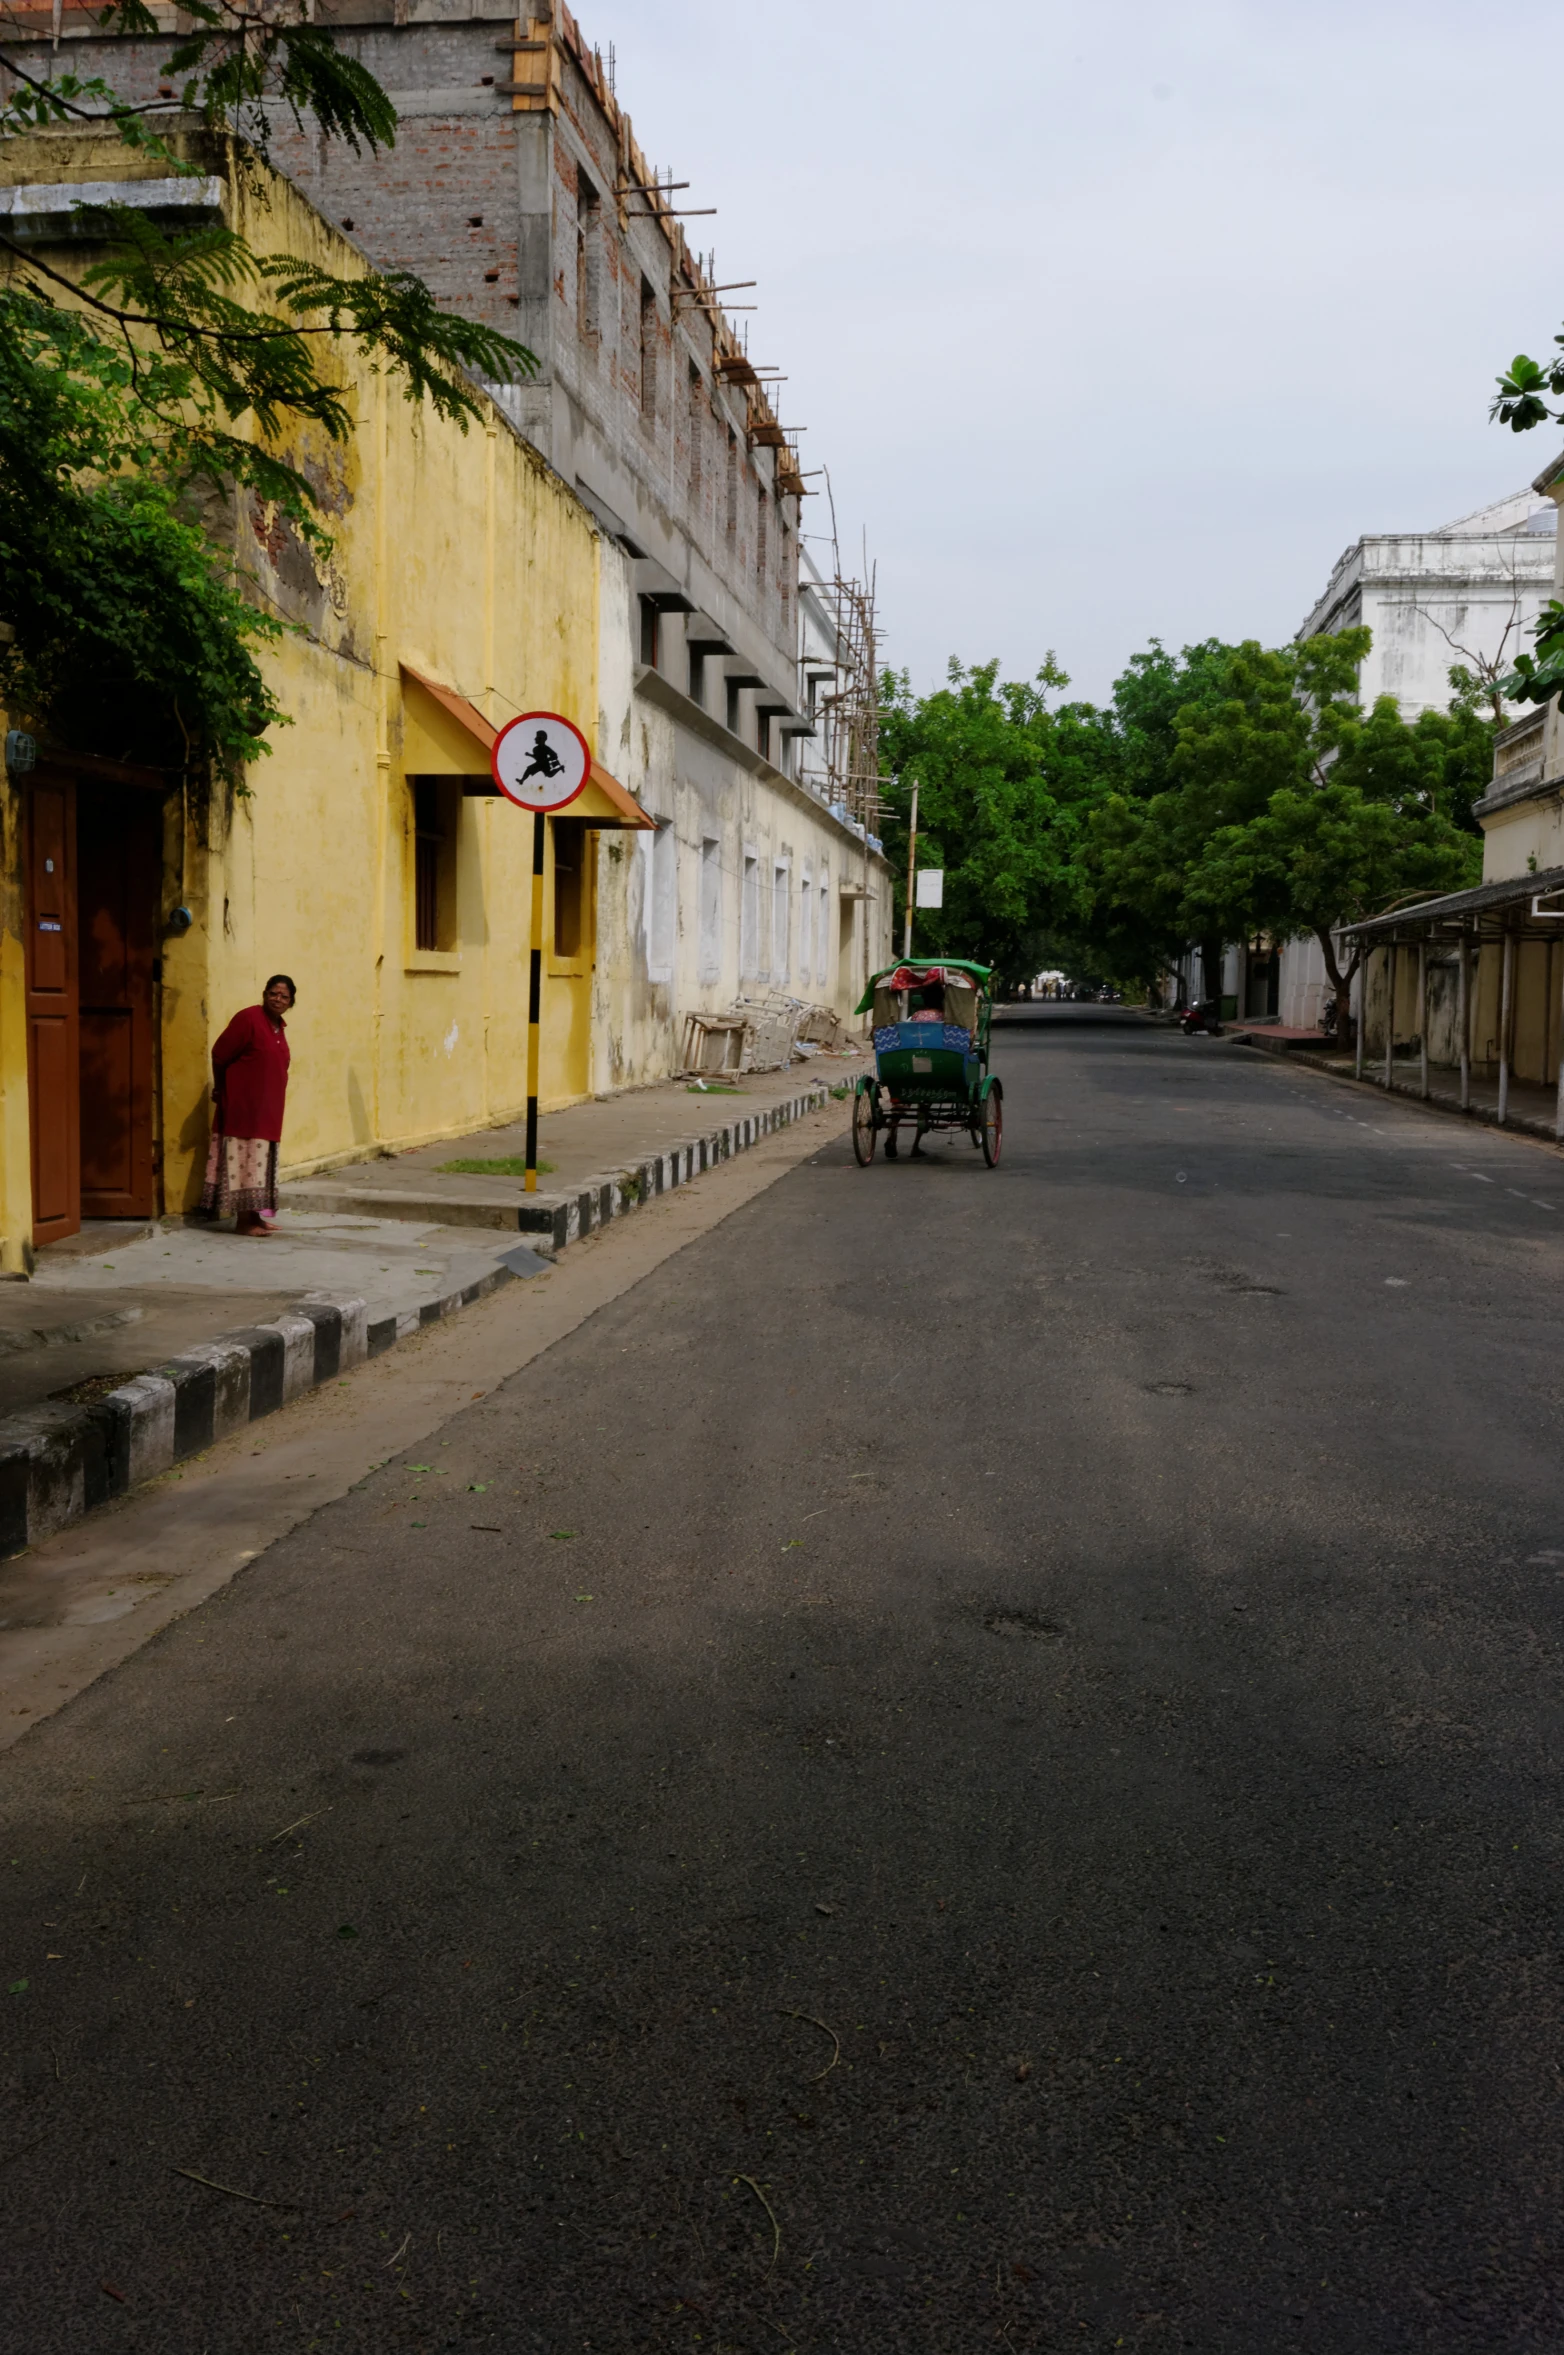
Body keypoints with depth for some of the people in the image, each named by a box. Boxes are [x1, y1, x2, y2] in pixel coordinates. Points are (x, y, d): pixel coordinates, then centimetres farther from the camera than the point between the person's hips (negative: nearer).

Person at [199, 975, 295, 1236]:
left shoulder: (279, 1027, 9)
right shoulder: (248, 1018, -14)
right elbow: (219, 1056, -11)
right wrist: (223, 1089, 1)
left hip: (267, 1107, 8)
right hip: (243, 1103, -8)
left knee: (259, 1159, 12)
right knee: (244, 1158, -6)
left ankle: (254, 1215, 19)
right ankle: (243, 1220, -4)